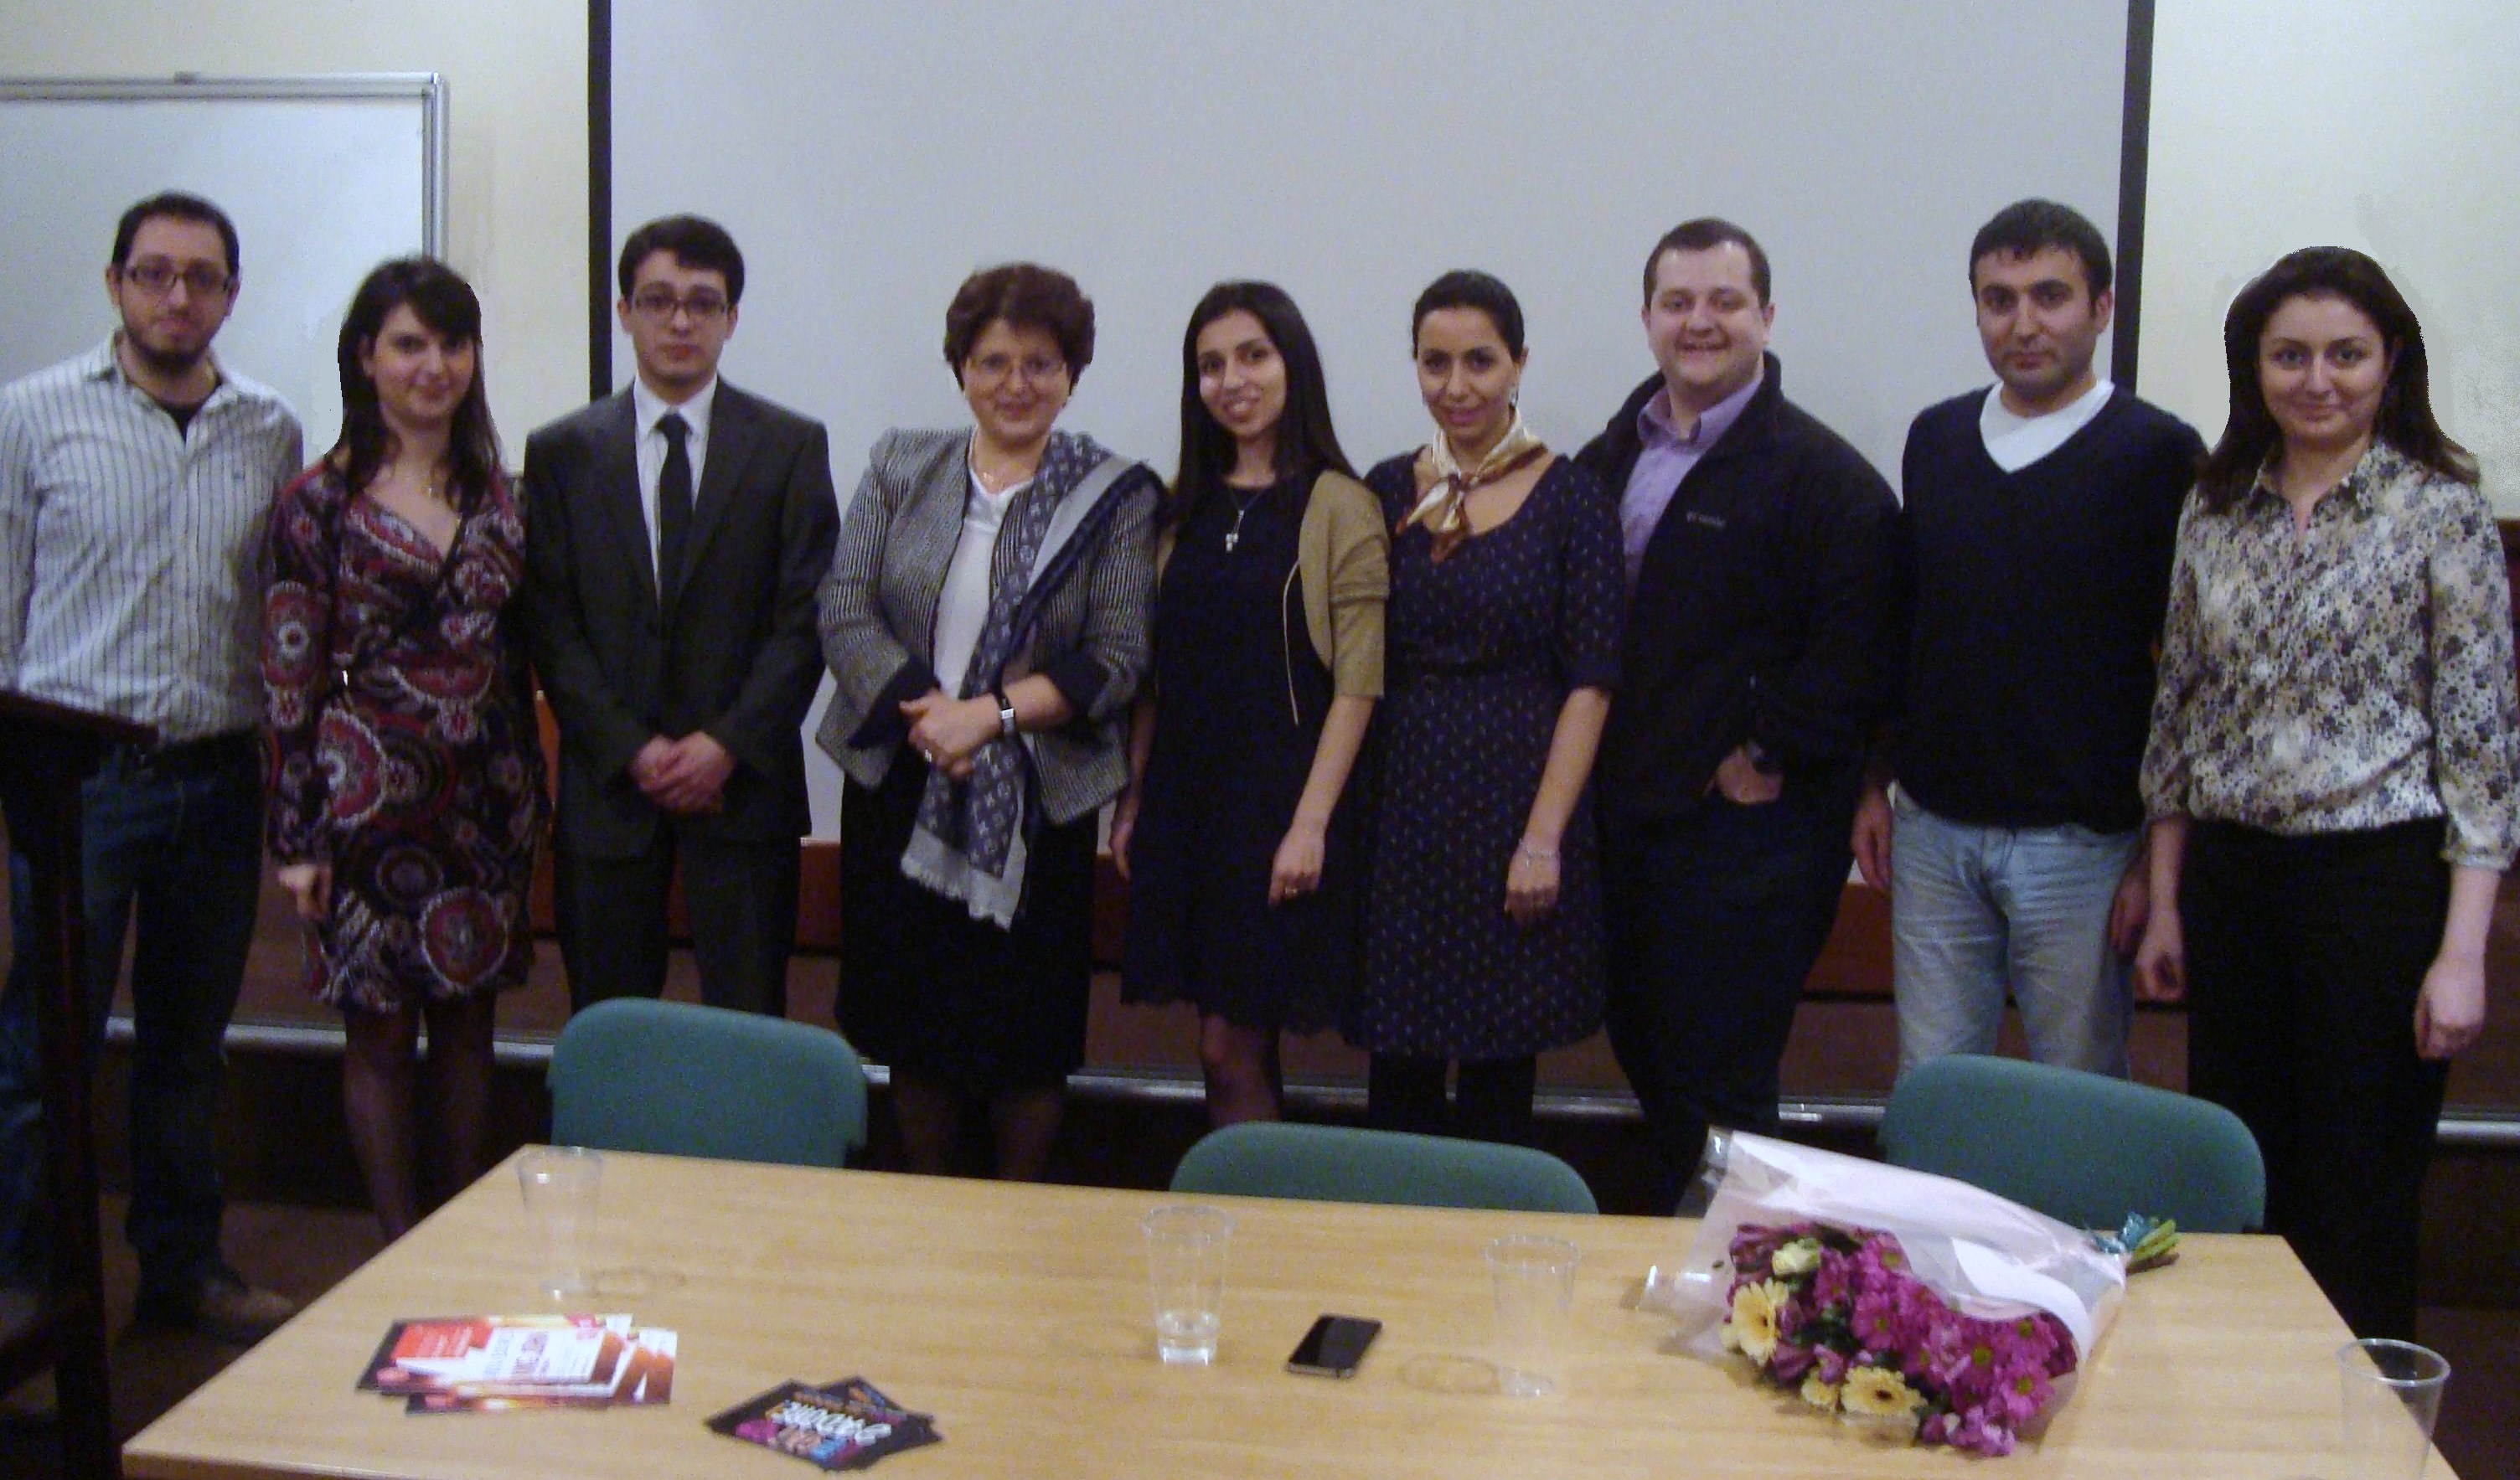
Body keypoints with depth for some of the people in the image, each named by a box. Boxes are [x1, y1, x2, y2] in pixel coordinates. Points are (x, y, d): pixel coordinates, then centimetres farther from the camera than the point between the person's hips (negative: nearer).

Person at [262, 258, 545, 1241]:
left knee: (469, 1025, 10)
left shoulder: (496, 494, 8)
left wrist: (531, 794, 9)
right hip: (370, 797, -3)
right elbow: (289, 677, -5)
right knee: (380, 1034, 4)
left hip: (485, 800, 3)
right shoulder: (321, 501, -3)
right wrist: (296, 835, -8)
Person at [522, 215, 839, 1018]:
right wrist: (631, 749, -9)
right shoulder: (561, 453, 7)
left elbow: (807, 617, -1)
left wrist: (729, 744, -11)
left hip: (742, 778, -1)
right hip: (607, 782, 1)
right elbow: (551, 628, 2)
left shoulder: (791, 446, 4)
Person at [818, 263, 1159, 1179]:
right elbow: (845, 611, 0)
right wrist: (922, 710, -15)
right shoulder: (899, 466, 7)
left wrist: (993, 713, -18)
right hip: (899, 786, 2)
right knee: (913, 1012, 9)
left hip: (1037, 798, -2)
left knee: (1027, 1032, 3)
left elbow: (1118, 658, -7)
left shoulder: (1116, 496, -1)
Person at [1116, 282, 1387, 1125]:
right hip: (1184, 794, 5)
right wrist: (1132, 800, 8)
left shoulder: (1340, 507, -6)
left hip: (1281, 796, -5)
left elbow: (1357, 684, -10)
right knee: (1234, 1044, 9)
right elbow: (1155, 669, 13)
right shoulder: (1186, 507, 12)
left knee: (1233, 1049, -3)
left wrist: (1312, 820, -16)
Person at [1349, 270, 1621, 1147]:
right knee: (1397, 1083, 6)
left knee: (1498, 1089, 4)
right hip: (1399, 811, 3)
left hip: (1516, 803, -3)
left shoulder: (1567, 496, -2)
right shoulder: (1388, 491, 8)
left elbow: (1591, 681, -5)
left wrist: (1544, 838, -13)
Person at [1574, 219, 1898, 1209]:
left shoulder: (1824, 476, -9)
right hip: (1628, 817, 7)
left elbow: (1856, 651, -15)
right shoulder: (1609, 460, 13)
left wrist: (1770, 755, -14)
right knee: (1645, 1054, 17)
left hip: (1747, 824, -7)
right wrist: (1593, 780, 10)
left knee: (1716, 1083, -2)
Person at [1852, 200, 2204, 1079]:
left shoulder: (2156, 453, -6)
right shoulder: (1935, 438, 9)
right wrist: (1875, 784, 11)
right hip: (1932, 831, 4)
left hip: (2081, 841, -4)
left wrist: (2162, 852, -10)